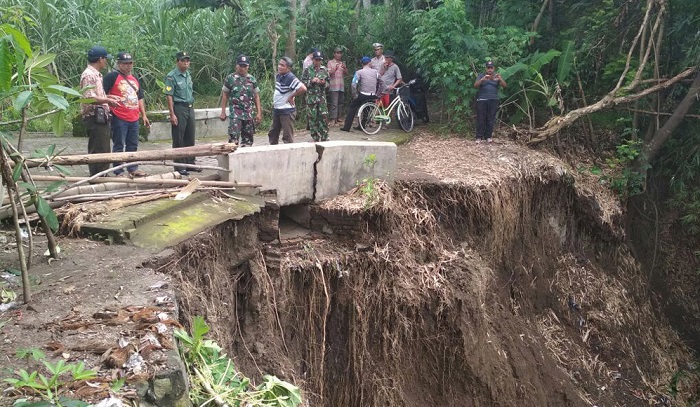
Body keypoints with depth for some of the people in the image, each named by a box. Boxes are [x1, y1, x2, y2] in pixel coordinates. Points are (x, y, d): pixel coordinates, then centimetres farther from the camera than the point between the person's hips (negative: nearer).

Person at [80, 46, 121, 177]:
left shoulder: (96, 74, 18)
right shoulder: (89, 75, -14)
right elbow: (90, 98, -22)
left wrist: (109, 97, 17)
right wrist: (108, 100, -18)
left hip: (101, 117, 11)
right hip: (94, 117, -11)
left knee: (103, 150, 15)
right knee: (98, 151, -7)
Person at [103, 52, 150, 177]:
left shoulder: (134, 79, 19)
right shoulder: (112, 76, -3)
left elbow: (140, 98, 23)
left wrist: (144, 115, 19)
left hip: (134, 119, 7)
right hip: (119, 119, -7)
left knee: (133, 145, 12)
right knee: (119, 146, -2)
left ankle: (133, 168, 21)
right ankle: (118, 171, 4)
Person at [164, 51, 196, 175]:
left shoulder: (188, 75, 14)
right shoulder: (172, 76, -9)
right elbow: (169, 96, -13)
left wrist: (192, 108, 15)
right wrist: (172, 114, -18)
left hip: (190, 108, 7)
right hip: (179, 108, -7)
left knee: (190, 138, 12)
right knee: (178, 140, -2)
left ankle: (190, 163, 22)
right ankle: (179, 166, 3)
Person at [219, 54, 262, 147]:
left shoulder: (252, 79, 9)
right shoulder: (230, 78, 1)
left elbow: (256, 96, 11)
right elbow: (224, 95, 4)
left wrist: (259, 113, 5)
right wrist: (223, 112, 0)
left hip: (248, 113, 4)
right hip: (235, 112, -3)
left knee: (248, 137, 7)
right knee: (234, 136, -14)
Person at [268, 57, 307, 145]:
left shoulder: (290, 78, -20)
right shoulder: (278, 76, 6)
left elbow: (303, 88, -31)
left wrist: (291, 96, -19)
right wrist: (274, 100, 13)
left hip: (286, 111, -9)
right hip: (276, 109, 9)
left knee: (288, 137, -2)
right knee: (272, 134, 18)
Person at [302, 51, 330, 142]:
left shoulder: (324, 70, 8)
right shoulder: (307, 70, -1)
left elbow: (329, 83, 13)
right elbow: (302, 83, -2)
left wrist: (324, 83, -9)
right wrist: (312, 81, -17)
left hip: (322, 97, 2)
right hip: (311, 97, -2)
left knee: (324, 117, -1)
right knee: (313, 118, 1)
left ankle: (324, 137, 8)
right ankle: (315, 138, 11)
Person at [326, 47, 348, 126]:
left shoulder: (342, 63, 19)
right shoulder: (330, 62, 4)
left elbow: (346, 73, 12)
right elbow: (329, 73, -4)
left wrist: (345, 68, -8)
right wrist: (335, 69, -21)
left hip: (341, 86, 6)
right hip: (334, 86, -5)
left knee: (340, 103, 7)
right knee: (334, 103, -12)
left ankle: (338, 117, 15)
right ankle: (333, 119, -13)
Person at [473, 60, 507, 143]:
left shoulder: (497, 76, 7)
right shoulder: (481, 75, 5)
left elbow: (504, 85, -5)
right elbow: (475, 85, -9)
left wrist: (500, 79, -26)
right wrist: (483, 79, -28)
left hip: (493, 100, 1)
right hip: (482, 100, -1)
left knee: (491, 119, 1)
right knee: (481, 119, -3)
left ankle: (488, 136, 8)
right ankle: (479, 137, -2)